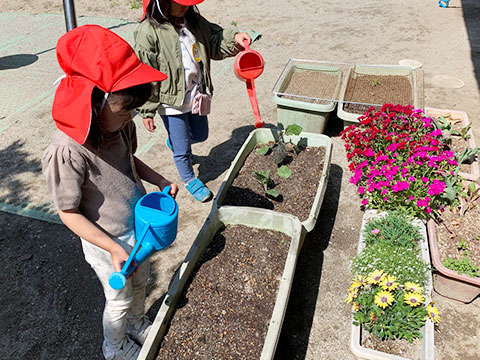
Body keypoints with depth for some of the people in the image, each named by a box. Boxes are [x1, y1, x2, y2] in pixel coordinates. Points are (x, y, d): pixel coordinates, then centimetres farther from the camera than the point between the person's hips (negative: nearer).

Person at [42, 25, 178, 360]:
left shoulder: (121, 125, -13)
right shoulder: (67, 151, -33)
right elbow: (69, 213, -22)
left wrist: (161, 182, -5)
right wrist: (114, 249, -28)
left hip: (139, 226, 6)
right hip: (108, 243, -6)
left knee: (140, 283, 29)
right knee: (120, 300, 19)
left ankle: (137, 323, 61)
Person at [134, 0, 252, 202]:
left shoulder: (194, 21, 0)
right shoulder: (148, 31, -18)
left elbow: (214, 41, 11)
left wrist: (233, 39, -12)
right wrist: (147, 111, -13)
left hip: (197, 95, 6)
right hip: (171, 101, -6)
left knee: (200, 135, 24)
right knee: (182, 148, 8)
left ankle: (173, 141, 57)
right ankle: (189, 180, 37)